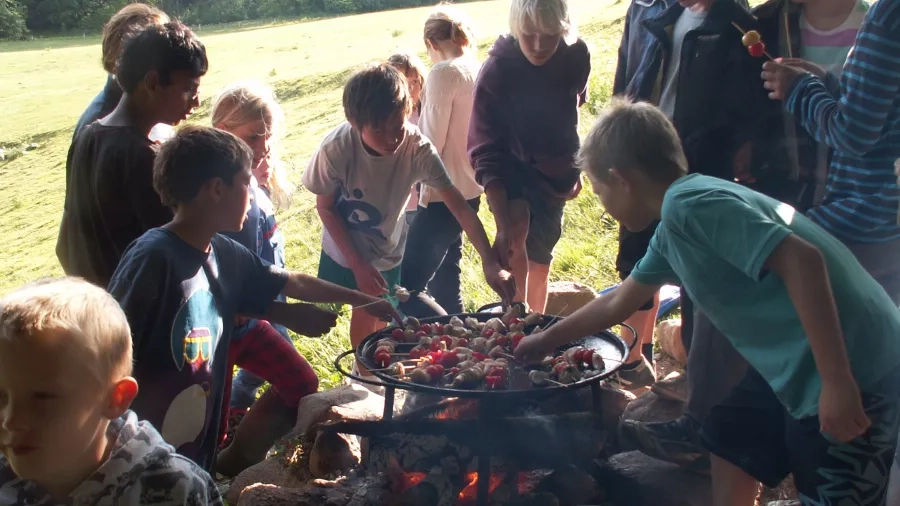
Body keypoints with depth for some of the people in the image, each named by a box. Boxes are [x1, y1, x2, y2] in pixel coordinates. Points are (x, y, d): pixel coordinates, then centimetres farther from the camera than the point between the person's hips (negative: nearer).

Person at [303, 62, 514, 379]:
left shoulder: (418, 149, -30)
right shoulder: (336, 149, -31)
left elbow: (459, 206, -29)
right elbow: (325, 207, -15)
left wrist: (491, 263, -38)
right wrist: (358, 264, -16)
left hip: (387, 253, 1)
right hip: (343, 252, 0)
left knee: (373, 316, 9)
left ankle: (368, 374, 36)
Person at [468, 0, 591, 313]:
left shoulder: (577, 56, -15)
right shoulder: (497, 71, -27)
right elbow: (487, 154, -29)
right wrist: (505, 226, -38)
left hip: (554, 171, 4)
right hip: (512, 167, -4)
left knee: (540, 258, 13)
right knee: (516, 234, -31)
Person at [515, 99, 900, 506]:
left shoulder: (687, 204, -19)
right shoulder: (673, 227, 11)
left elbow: (802, 260, -27)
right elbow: (617, 304, 25)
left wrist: (837, 383, -26)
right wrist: (546, 340, 36)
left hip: (853, 370, -10)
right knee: (730, 439, 23)